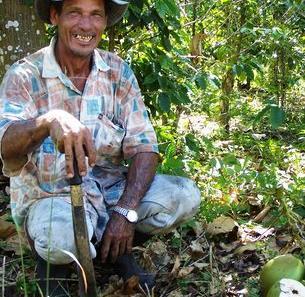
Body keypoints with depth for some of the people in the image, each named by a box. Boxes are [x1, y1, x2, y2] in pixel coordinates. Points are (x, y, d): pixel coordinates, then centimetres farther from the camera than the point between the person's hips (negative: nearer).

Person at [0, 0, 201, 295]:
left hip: (111, 186, 4)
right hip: (50, 195, -4)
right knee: (63, 238, -37)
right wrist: (49, 120, -51)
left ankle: (116, 248, 7)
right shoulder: (25, 75, -11)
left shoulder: (118, 71, -1)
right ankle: (52, 260, 1)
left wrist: (126, 211, -21)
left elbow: (143, 146, -6)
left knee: (185, 196, -18)